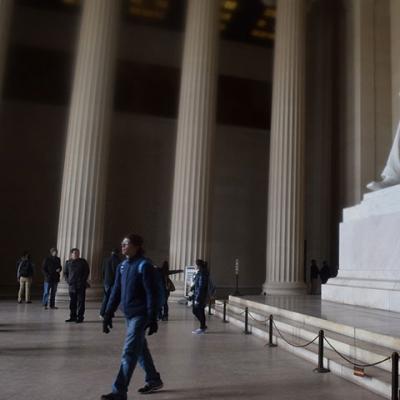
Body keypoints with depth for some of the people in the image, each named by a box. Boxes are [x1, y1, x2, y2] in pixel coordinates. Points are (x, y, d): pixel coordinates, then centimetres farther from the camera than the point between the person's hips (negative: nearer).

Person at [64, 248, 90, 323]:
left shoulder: (83, 262, 1)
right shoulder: (68, 262, 8)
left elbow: (87, 272, 3)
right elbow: (65, 273, 16)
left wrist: (83, 280, -5)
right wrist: (68, 280, 3)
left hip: (81, 286, -3)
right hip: (72, 285, 3)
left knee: (80, 302, -3)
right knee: (72, 302, 9)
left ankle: (80, 317, 2)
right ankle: (73, 317, 18)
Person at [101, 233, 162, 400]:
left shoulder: (144, 265, -14)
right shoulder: (122, 266, 7)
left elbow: (151, 293, -16)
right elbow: (116, 292, 10)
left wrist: (152, 319, -19)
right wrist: (108, 315, 7)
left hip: (140, 315, -8)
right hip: (129, 315, 8)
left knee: (129, 353, -6)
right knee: (140, 349, 18)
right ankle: (154, 380, 34)